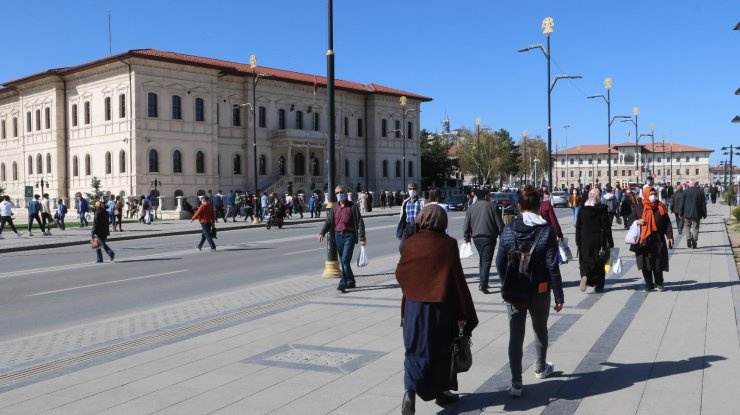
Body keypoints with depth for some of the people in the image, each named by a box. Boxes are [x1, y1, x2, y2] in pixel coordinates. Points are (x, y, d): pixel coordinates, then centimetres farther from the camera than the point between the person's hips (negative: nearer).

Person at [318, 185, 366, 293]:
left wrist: (362, 238, -10)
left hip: (349, 236, -5)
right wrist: (322, 233, -10)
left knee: (345, 260, -13)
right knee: (343, 261, 11)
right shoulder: (335, 207, 12)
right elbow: (328, 221, 6)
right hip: (338, 236, 6)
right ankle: (351, 282, 24)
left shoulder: (353, 206, -2)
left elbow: (360, 223, -4)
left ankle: (343, 284, -11)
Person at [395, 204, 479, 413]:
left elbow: (400, 274, 2)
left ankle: (410, 390, -7)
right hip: (440, 307, -2)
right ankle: (441, 392, 29)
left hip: (413, 305, 2)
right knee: (441, 350, 16)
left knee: (416, 350, 12)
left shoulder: (410, 243, -5)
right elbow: (458, 280, -10)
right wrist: (465, 313, -3)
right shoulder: (448, 244, -11)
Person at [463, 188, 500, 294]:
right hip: (489, 237, -5)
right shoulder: (491, 206, -4)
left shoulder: (471, 208, 7)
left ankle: (482, 282, 22)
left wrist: (467, 238, 11)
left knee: (482, 259, 20)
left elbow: (466, 225, 5)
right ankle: (483, 284, -14)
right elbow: (499, 223, -5)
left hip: (476, 237, 5)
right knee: (486, 260, -5)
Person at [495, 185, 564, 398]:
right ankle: (541, 368, 43)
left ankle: (516, 384, 1)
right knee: (540, 330, 22)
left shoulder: (508, 231, -6)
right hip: (540, 290, 0)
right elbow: (553, 266, -13)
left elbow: (500, 263, -1)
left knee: (515, 336, 4)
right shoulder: (546, 231, -12)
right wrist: (559, 296, -7)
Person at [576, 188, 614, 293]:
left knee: (585, 259, 8)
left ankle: (584, 275, -22)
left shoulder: (582, 209, -1)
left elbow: (578, 226, 2)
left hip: (585, 239, 1)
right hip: (599, 239, -1)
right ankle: (599, 286, 11)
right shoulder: (602, 209, -7)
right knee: (598, 261, 8)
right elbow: (606, 226, -6)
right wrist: (610, 242, 0)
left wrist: (577, 241, 10)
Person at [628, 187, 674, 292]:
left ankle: (659, 283, 22)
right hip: (643, 240, 0)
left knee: (658, 263, 5)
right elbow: (631, 219, 10)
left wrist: (669, 236, -2)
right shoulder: (639, 207, 4)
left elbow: (667, 223, 5)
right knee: (645, 264, 0)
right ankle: (649, 285, 11)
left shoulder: (661, 208, 5)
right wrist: (637, 221, -12)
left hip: (658, 240, 0)